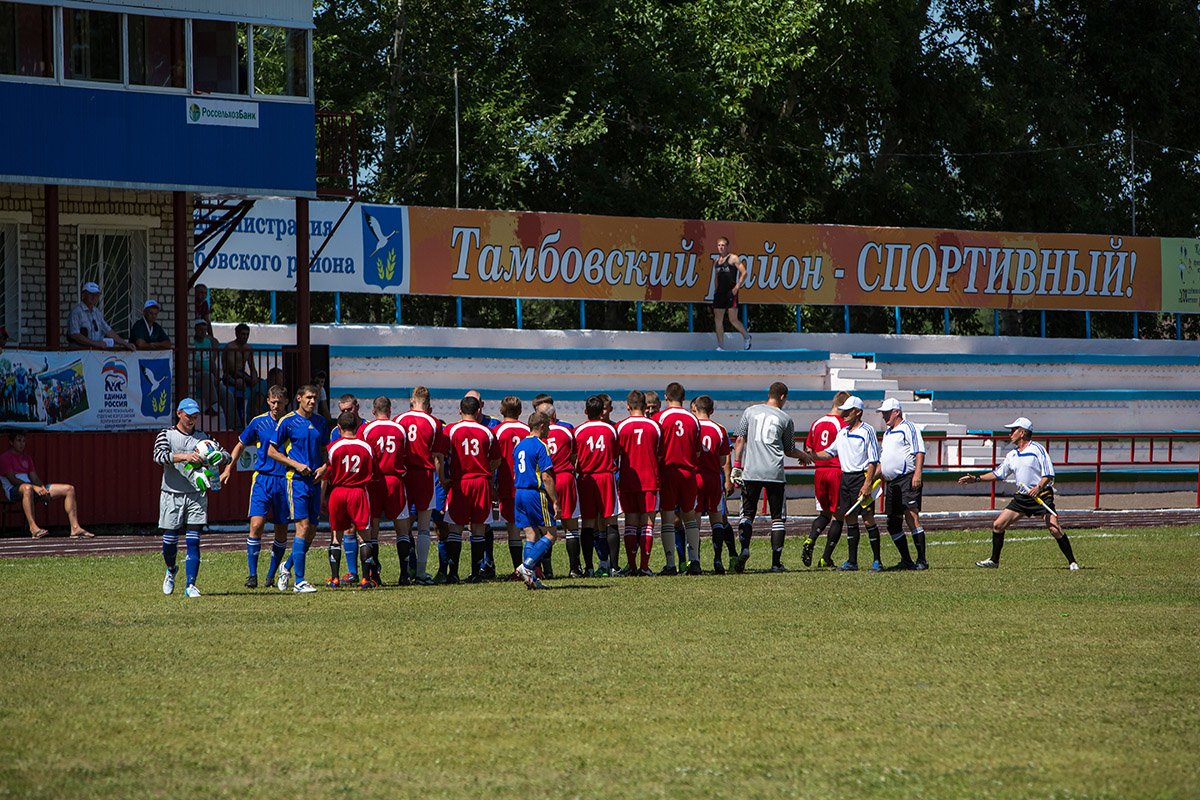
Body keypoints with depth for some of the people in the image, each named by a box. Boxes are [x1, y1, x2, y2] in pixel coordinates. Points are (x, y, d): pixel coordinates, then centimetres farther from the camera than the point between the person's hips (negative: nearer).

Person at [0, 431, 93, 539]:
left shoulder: (27, 457, 26)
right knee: (27, 488, -47)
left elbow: (34, 478, 18)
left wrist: (42, 488, -5)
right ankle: (33, 527, -51)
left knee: (69, 489, -2)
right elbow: (12, 479, -12)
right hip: (14, 490, -8)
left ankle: (75, 528, -12)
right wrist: (35, 487, -21)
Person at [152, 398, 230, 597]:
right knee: (169, 541, 4)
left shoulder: (203, 437, 10)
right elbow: (158, 456, -17)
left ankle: (190, 585, -7)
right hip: (171, 496, -1)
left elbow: (225, 455, 6)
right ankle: (171, 571, 34)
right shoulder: (166, 435, 1)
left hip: (196, 496, 1)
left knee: (193, 541, -7)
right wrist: (184, 456, -31)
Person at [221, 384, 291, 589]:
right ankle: (252, 575, -8)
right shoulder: (258, 422, 4)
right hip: (263, 478, -1)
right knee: (256, 525, -14)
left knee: (281, 531, 4)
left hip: (285, 481, 1)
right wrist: (229, 467, 11)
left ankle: (271, 575, 18)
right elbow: (241, 444, 16)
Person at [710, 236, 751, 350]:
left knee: (733, 320, -8)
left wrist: (737, 287, -15)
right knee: (718, 320, 2)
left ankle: (746, 337, 18)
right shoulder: (716, 261, 16)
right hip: (720, 293, 7)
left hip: (730, 293, -7)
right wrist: (715, 289, 14)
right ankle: (721, 346, 7)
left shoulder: (733, 258, -4)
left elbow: (744, 273, -8)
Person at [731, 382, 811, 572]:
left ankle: (744, 548, -17)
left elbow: (740, 440, 5)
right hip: (775, 473, -1)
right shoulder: (785, 419, 5)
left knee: (747, 513, 7)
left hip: (750, 471, 1)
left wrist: (736, 465, 8)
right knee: (777, 516, 7)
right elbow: (789, 451, 13)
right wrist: (803, 455, 33)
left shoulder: (750, 412, 8)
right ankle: (776, 562, 3)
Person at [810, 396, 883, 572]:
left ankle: (877, 561, 0)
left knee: (868, 518, -6)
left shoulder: (867, 431, -8)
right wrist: (810, 456, 6)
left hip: (862, 477, -7)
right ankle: (852, 562, 12)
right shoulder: (842, 433, 14)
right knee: (850, 519, 7)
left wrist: (867, 484, -17)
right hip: (845, 477, 7)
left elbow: (873, 461, -11)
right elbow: (830, 452, 22)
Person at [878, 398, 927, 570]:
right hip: (891, 482, 9)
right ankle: (906, 561, 15)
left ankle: (922, 560, -16)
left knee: (912, 517, -16)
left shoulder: (908, 428, -4)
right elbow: (882, 459, 30)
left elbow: (920, 452, -14)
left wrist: (918, 473, -24)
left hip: (908, 480, -9)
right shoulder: (887, 433, 23)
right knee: (893, 524, 7)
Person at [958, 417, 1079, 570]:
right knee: (997, 525, 1)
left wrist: (1039, 487, -28)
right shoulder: (1012, 455, 12)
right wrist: (976, 479, 17)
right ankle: (994, 561, 14)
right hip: (1021, 497, 7)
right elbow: (998, 474, 22)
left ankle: (1072, 562, -10)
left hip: (1041, 495, -7)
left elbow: (1049, 474, -12)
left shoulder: (1037, 449, -8)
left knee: (1054, 529, -19)